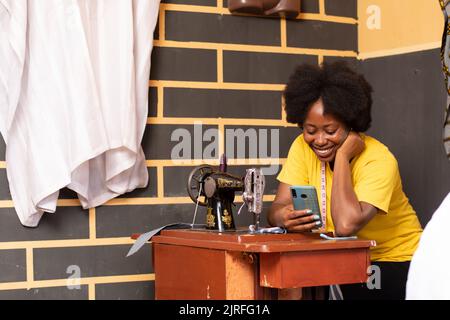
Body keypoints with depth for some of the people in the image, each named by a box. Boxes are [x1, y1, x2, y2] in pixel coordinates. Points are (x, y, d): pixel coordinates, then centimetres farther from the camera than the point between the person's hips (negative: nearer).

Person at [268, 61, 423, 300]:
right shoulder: (302, 147, -7)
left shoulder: (378, 161, -23)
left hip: (396, 263, -4)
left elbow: (346, 225, -36)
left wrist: (342, 156, -29)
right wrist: (286, 218, -36)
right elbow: (278, 208, -13)